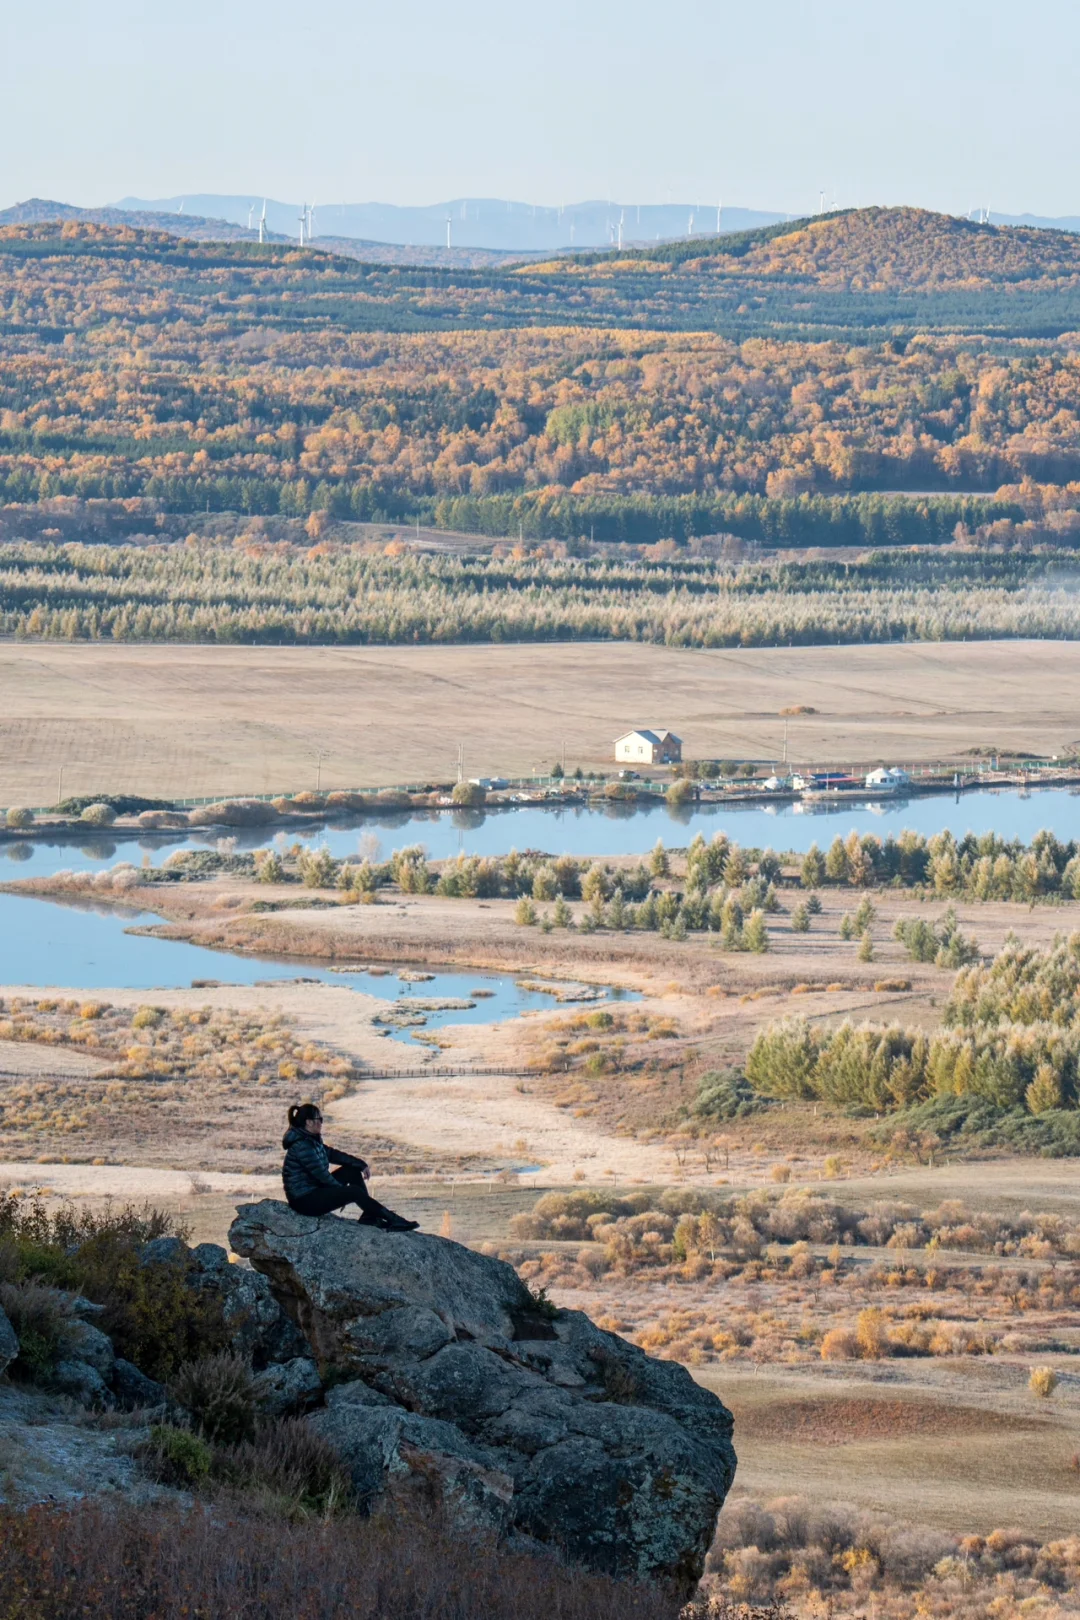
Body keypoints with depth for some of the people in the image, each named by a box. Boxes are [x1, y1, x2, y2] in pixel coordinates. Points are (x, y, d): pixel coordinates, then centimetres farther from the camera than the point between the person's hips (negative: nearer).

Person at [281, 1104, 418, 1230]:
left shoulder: (311, 1140, 8)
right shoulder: (302, 1146, -23)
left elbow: (332, 1154, 14)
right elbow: (321, 1174, -20)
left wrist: (360, 1164, 7)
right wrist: (341, 1191, -8)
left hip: (315, 1189, 11)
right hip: (305, 1201, -11)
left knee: (352, 1171, 9)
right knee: (355, 1191, -18)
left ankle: (369, 1216, 7)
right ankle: (393, 1220, -8)